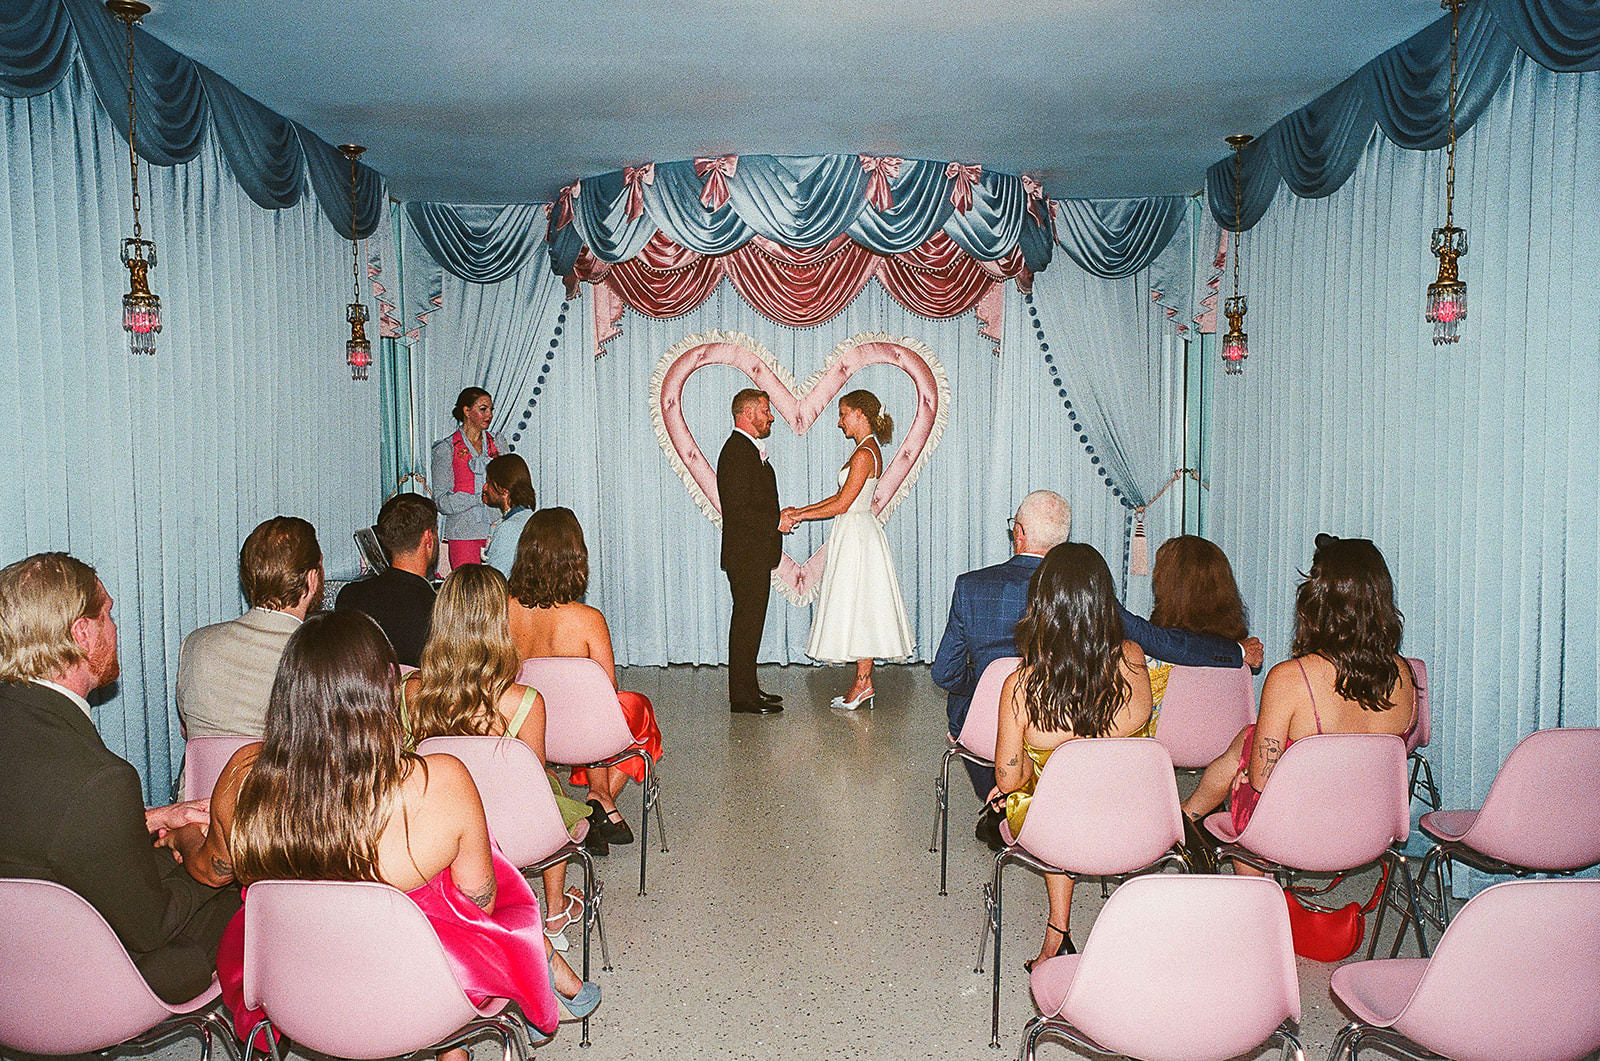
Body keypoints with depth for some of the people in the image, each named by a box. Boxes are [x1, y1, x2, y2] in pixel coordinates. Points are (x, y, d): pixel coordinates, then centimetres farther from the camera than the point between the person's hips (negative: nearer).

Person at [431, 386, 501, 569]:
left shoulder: (497, 443, 13)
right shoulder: (446, 448, 2)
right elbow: (441, 500, -3)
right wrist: (480, 498, -14)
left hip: (497, 531, 3)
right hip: (464, 533, -3)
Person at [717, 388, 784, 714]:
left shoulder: (750, 450, 18)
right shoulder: (737, 452, -16)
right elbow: (739, 510, -22)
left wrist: (779, 517, 9)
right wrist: (776, 522, -16)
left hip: (754, 555, 11)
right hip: (746, 555, -11)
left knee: (750, 622, 15)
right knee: (747, 623, -5)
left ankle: (748, 689, 23)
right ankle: (742, 698, 1)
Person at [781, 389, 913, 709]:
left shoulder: (864, 454, -17)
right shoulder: (866, 449, 13)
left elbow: (842, 505, -18)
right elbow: (841, 498, 15)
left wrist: (798, 517, -10)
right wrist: (799, 511, 12)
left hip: (858, 535, -10)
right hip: (853, 535, 10)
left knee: (857, 609, -3)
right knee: (857, 610, 11)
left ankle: (863, 682, 4)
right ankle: (862, 682, 16)